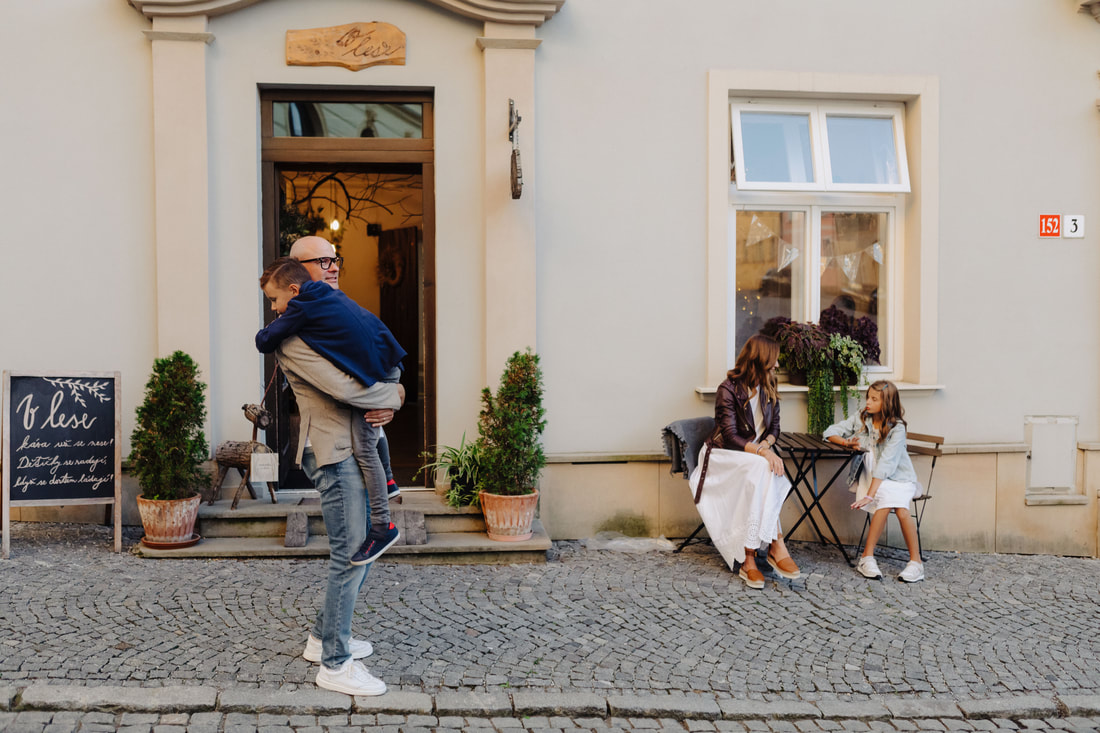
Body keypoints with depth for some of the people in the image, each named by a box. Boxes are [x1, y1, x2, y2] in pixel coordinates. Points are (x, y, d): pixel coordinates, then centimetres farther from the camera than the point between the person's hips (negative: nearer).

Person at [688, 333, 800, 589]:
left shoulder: (768, 389, 8)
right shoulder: (728, 389, -13)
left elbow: (774, 428, 11)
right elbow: (730, 437, -17)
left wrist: (765, 445, -12)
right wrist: (763, 452, -29)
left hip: (755, 454, 5)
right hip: (722, 456, -5)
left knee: (765, 474, -32)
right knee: (762, 469, -36)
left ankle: (749, 558, -36)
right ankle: (776, 546, -36)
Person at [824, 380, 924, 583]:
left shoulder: (897, 428, -13)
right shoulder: (861, 419, 1)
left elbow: (886, 463, -22)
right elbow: (830, 432, 8)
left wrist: (870, 494, -31)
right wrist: (846, 442, -13)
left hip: (898, 477, -2)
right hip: (872, 477, 2)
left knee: (900, 508, -30)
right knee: (886, 502, -29)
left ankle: (915, 561, -17)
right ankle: (867, 558, -26)